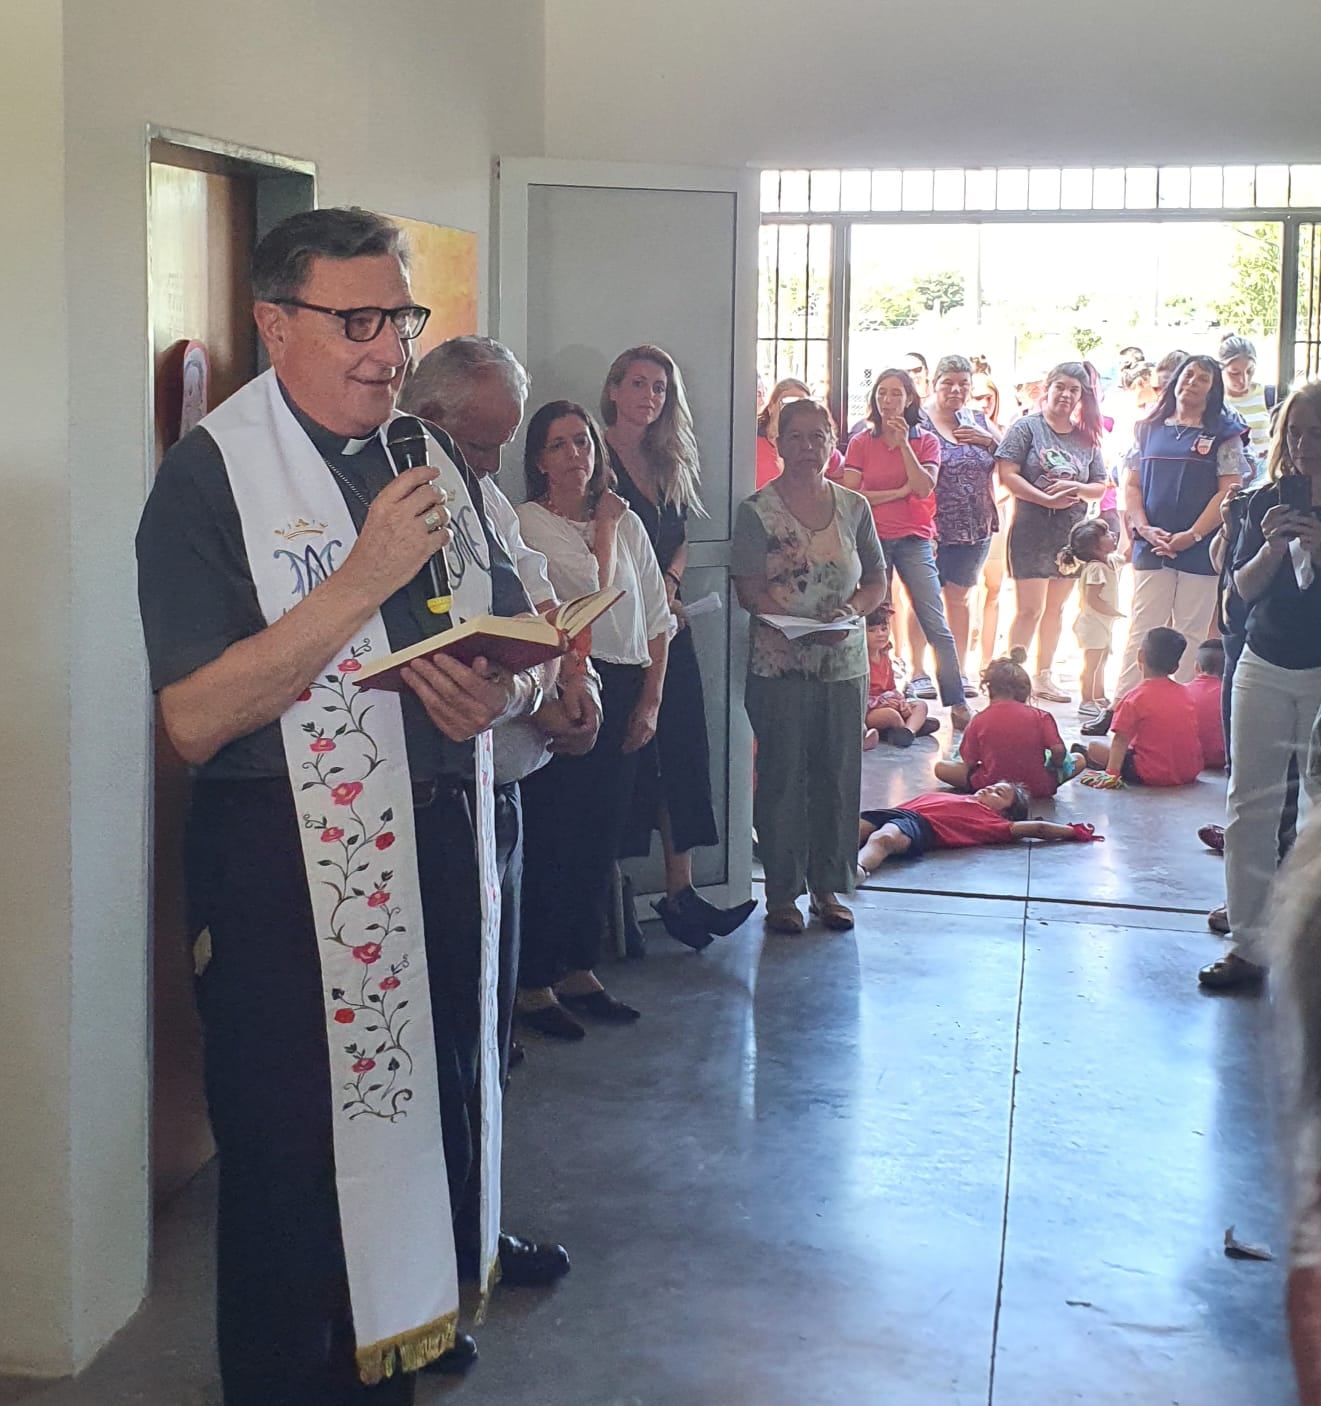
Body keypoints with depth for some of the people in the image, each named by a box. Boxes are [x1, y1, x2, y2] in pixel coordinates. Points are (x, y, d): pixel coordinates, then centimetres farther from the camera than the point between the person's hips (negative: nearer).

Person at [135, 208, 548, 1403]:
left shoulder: (439, 467, 10)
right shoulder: (211, 478, -9)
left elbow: (522, 661, 17)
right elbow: (194, 719, -18)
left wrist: (497, 695, -7)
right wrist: (361, 582, -22)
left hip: (444, 845, 6)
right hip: (288, 870, -6)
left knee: (435, 1139, 16)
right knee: (299, 1171, 5)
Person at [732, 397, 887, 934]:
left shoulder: (853, 507, 8)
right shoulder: (758, 510, -3)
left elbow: (877, 581, 11)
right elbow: (750, 590, -8)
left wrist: (850, 611, -11)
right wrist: (804, 626, -21)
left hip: (845, 664, 4)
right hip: (779, 666, -3)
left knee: (838, 778, 8)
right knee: (782, 778, 1)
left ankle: (829, 886, 21)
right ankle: (782, 893, 11)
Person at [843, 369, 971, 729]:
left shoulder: (926, 441, 6)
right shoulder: (860, 443, 5)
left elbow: (924, 488, -10)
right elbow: (851, 495, -4)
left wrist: (903, 442, -13)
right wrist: (899, 492, -7)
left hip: (914, 541, 0)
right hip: (872, 539, 0)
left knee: (937, 626, -5)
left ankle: (957, 704, -2)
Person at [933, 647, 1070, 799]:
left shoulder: (979, 721, -6)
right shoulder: (1040, 716, -5)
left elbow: (969, 763, -4)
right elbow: (1058, 751, -13)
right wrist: (1054, 768, 8)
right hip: (1038, 788, 2)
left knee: (940, 767, 12)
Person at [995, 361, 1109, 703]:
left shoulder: (1087, 438, 10)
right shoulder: (1027, 427, -3)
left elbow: (1100, 486, 10)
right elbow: (1008, 474, -12)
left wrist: (1076, 489, -12)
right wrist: (1047, 499, -19)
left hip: (1071, 533, 5)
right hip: (1031, 531, -5)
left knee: (1056, 607, 13)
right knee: (1028, 609, -6)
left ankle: (1043, 676, 24)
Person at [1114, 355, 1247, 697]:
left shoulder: (1224, 434, 3)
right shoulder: (1149, 429, 12)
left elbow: (1228, 491, -4)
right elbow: (1131, 484, 9)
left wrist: (1192, 535, -12)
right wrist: (1145, 529, -6)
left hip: (1199, 551, -2)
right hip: (1151, 550, 2)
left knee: (1191, 635, 3)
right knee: (1141, 632, 1)